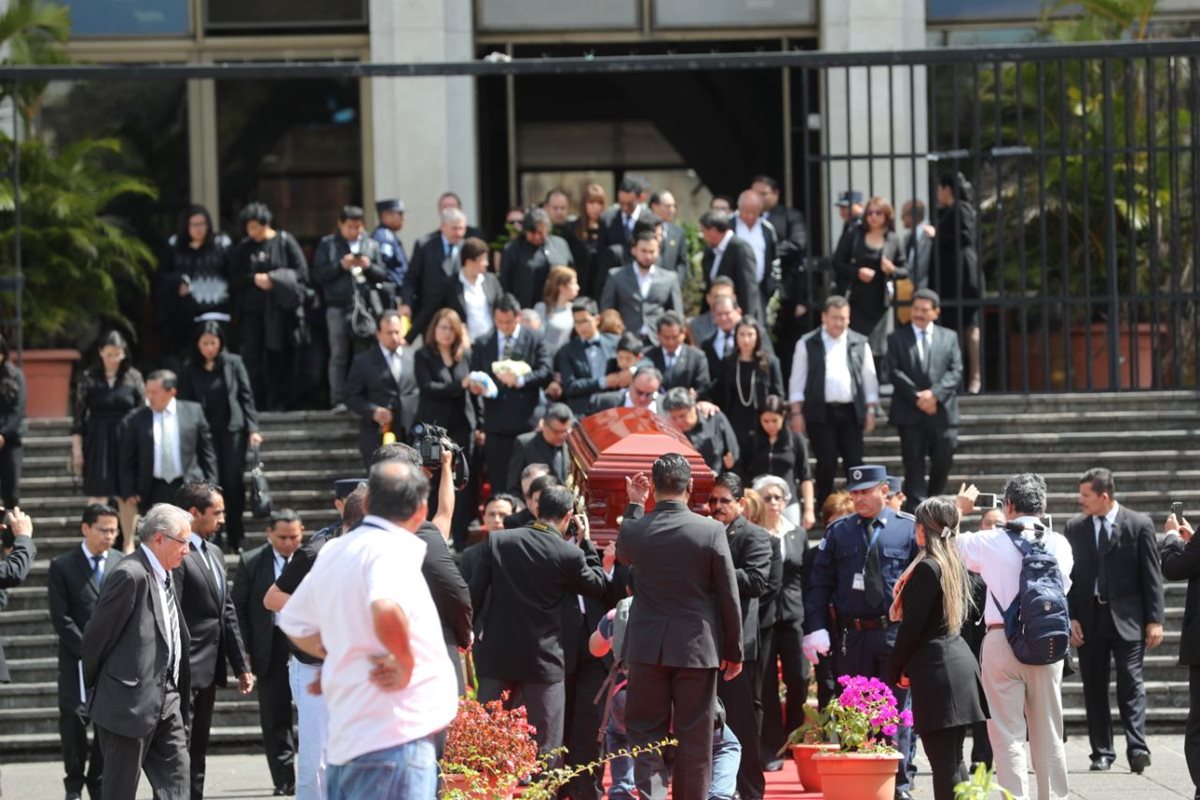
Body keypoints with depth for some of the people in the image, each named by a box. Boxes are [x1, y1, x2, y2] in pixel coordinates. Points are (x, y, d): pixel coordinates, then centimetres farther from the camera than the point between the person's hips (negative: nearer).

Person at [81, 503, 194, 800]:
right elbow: (97, 636, -13)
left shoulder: (167, 575, 12)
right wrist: (93, 688, -2)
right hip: (130, 700, -9)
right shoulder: (130, 576, -18)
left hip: (166, 698, 9)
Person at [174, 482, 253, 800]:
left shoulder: (214, 553, 17)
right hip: (185, 670, -10)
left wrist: (241, 666, 18)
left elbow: (227, 613, 20)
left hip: (209, 669, 10)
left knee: (197, 753, 13)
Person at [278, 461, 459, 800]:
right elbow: (387, 609, -34)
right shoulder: (393, 550, -13)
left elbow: (294, 622, 25)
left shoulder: (333, 552, 14)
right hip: (395, 734, -9)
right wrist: (405, 664, -19)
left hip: (344, 737, 9)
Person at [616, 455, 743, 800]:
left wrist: (635, 505, 24)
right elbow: (729, 597, -5)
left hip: (648, 648, 1)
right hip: (697, 648, -1)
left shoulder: (634, 530, -5)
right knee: (694, 739, 7)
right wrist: (734, 651, 6)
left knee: (646, 734, 5)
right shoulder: (712, 531, -10)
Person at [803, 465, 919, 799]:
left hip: (895, 633, -2)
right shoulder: (838, 531, 5)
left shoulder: (908, 528, 0)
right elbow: (819, 584, 6)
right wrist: (816, 629, -5)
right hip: (850, 636, 2)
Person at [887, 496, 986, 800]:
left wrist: (896, 669, -1)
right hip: (960, 661, 9)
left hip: (935, 670, -9)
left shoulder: (927, 568, -14)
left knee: (943, 763, -9)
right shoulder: (956, 564, 13)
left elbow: (912, 626, -15)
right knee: (954, 759, 13)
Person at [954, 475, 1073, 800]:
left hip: (1002, 640, -3)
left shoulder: (991, 542, -6)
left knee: (1008, 734, 0)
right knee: (1048, 733, 11)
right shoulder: (1059, 544, 1)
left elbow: (946, 544, 8)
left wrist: (959, 508, 23)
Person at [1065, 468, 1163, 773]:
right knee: (1094, 688, 5)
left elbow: (1152, 575, -1)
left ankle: (1137, 749, -14)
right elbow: (1068, 576, 9)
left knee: (1131, 684, -9)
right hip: (1088, 619, 3)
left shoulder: (1139, 525, -1)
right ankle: (1102, 753, 10)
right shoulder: (1075, 528, 8)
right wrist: (1070, 618, -1)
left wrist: (1155, 619, -6)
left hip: (1127, 619, -3)